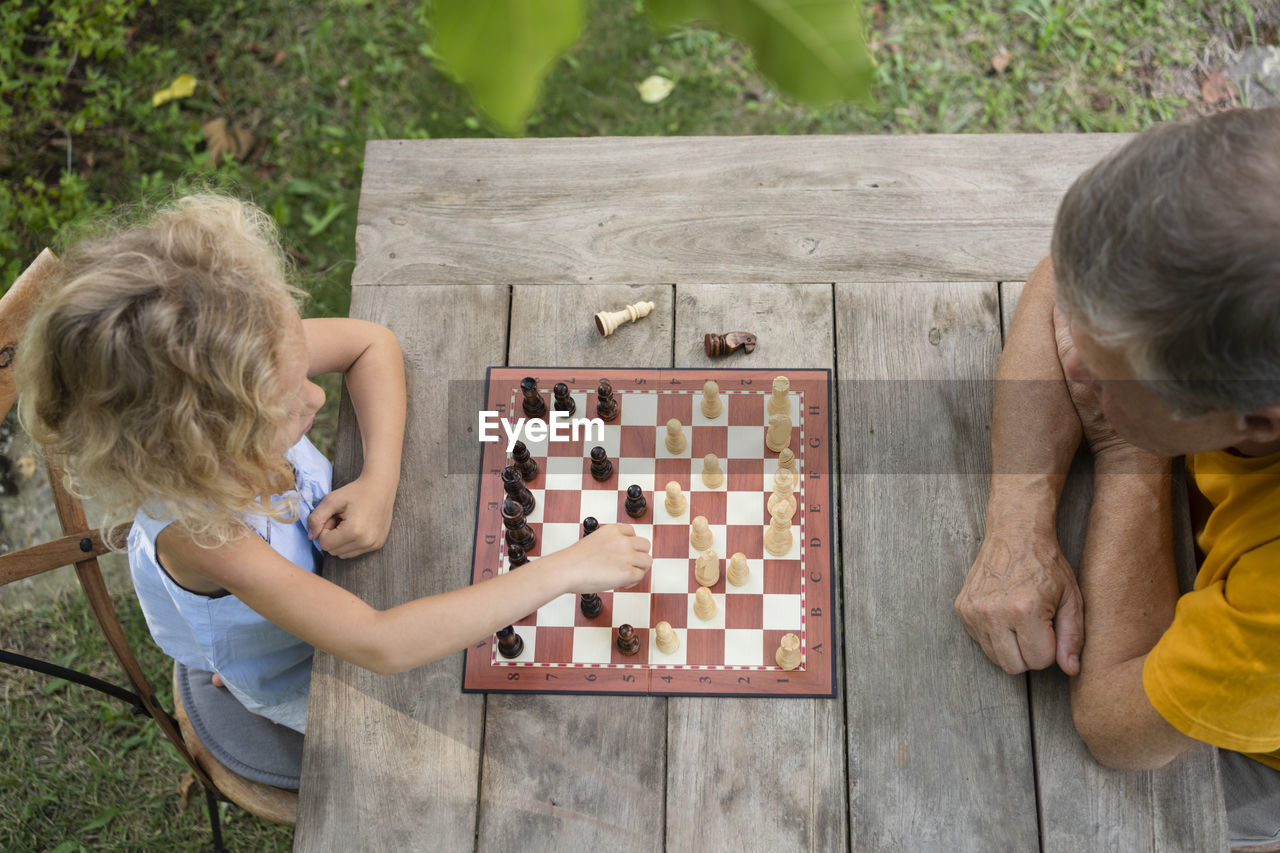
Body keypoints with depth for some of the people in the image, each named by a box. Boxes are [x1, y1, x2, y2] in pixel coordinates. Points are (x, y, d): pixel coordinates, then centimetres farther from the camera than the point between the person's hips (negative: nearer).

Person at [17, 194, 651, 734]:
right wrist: (566, 570, -46)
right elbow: (377, 645, -48)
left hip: (335, 561, 5)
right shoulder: (199, 534, -44)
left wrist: (379, 483, -30)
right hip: (306, 687, -5)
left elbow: (371, 344, -14)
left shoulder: (234, 359, -31)